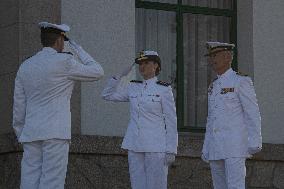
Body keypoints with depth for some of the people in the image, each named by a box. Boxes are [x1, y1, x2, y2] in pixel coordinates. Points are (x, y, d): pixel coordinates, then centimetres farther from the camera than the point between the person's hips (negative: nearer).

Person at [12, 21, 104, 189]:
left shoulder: (25, 67, 12)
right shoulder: (64, 62, -5)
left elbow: (19, 108, 13)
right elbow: (97, 73, 5)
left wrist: (21, 136, 20)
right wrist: (79, 50, 15)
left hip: (31, 134, 6)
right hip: (56, 132, -6)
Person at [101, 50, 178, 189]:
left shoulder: (164, 89, -4)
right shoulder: (133, 87, 10)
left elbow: (171, 122, -4)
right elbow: (107, 95, 18)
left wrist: (171, 151, -8)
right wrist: (121, 75, 6)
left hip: (156, 146, -5)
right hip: (135, 146, 5)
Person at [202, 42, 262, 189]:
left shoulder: (241, 81, -4)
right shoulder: (214, 87, 18)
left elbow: (253, 113, -8)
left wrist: (255, 142, -15)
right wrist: (206, 149, 16)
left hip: (235, 147, -8)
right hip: (216, 150, 8)